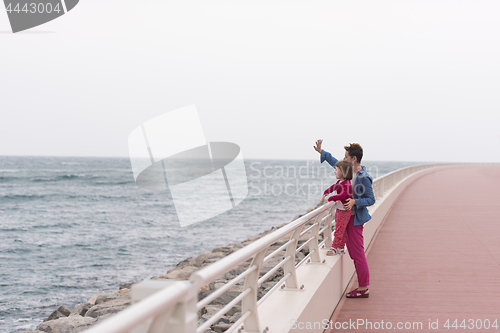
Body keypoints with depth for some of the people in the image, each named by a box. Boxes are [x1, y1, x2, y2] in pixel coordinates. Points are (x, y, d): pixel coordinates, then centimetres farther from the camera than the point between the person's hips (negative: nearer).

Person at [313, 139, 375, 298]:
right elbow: (335, 162, 25)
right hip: (347, 217, 9)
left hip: (355, 218, -9)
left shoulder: (363, 178, -18)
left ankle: (364, 289, 2)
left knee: (358, 254, -5)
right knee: (354, 254, 12)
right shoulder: (348, 170, 7)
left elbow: (371, 199, -16)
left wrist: (355, 202, -28)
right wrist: (321, 151, 27)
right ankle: (363, 286, 18)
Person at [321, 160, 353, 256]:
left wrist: (330, 198, -24)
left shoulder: (346, 184, -23)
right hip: (339, 209, 10)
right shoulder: (340, 182, 7)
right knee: (341, 230, 16)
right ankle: (340, 248, 24)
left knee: (339, 230, -3)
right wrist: (325, 193, 12)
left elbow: (342, 195, -34)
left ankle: (335, 248, 3)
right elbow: (333, 187, 26)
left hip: (344, 211, -10)